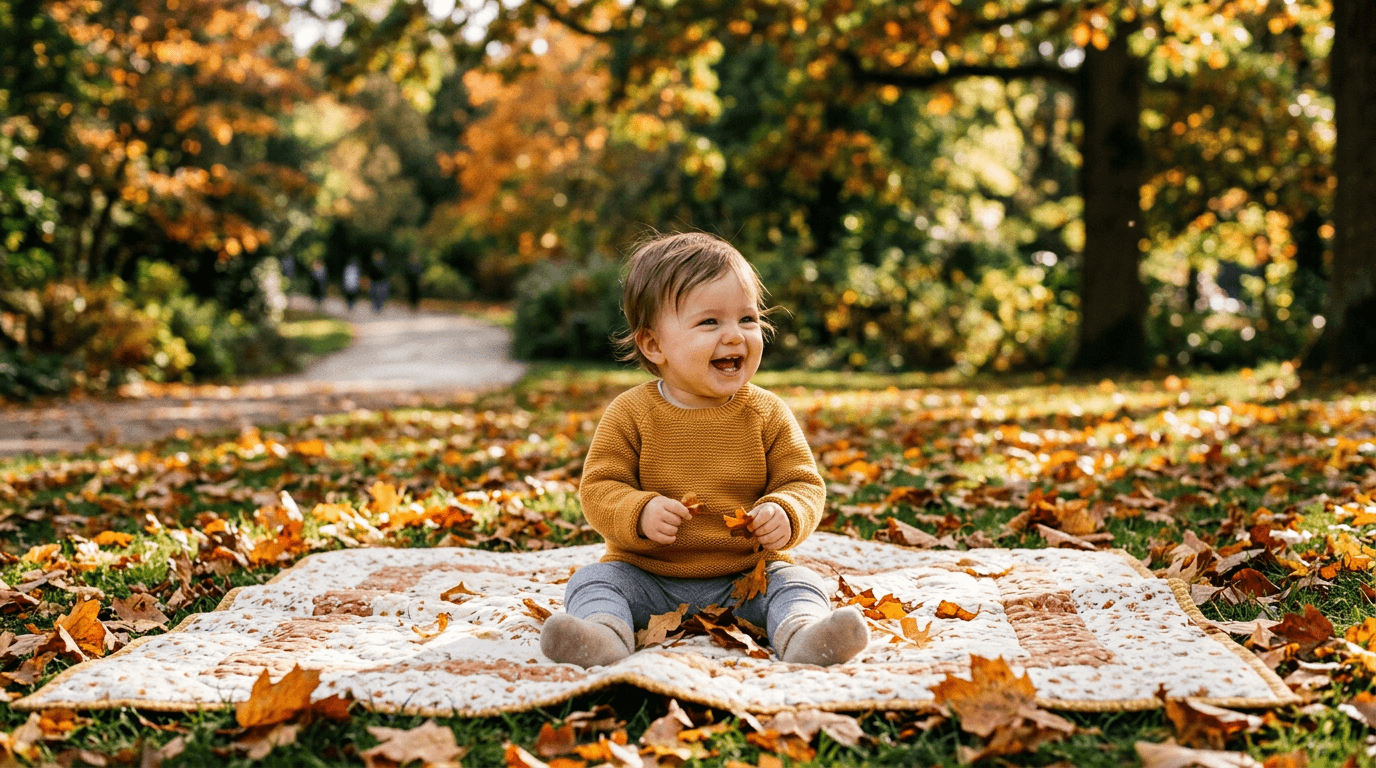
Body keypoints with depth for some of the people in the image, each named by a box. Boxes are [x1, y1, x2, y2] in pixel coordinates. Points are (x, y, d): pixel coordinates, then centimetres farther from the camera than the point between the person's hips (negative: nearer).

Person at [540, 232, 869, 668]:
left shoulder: (768, 415, -2)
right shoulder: (630, 414, -5)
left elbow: (803, 484, 0)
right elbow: (600, 488, -6)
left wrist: (786, 516, -24)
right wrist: (639, 514, -27)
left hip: (747, 572, 1)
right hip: (648, 575, 0)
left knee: (795, 583, -22)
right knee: (592, 580, -21)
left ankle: (802, 635, -48)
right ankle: (604, 633, -45)